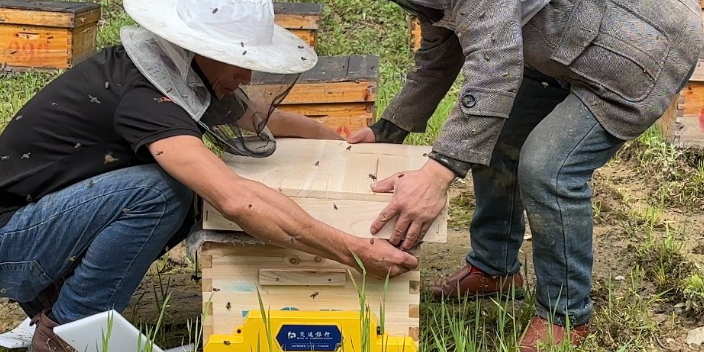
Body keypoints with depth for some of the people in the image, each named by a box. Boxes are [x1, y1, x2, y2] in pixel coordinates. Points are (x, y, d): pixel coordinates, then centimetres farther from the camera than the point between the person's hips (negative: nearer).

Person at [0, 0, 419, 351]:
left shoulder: (179, 70, -1)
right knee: (161, 190, -28)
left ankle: (54, 290, 8)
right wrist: (354, 251, -37)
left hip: (47, 217, 9)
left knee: (195, 191, 1)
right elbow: (237, 200, -41)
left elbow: (261, 116, 17)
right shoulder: (143, 97, -28)